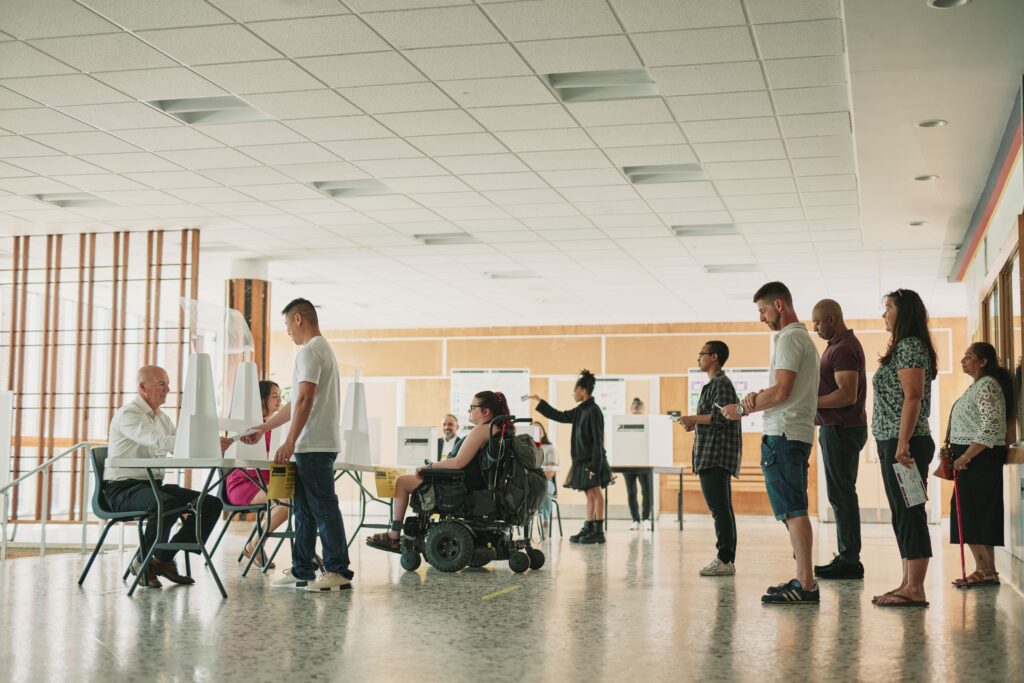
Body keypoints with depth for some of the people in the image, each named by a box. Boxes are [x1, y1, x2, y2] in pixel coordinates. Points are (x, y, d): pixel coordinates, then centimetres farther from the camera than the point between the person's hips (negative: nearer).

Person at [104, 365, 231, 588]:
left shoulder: (162, 418, 17)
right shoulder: (128, 414, -11)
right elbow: (161, 442, -27)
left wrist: (214, 446, -11)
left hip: (154, 485, 8)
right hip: (123, 488, -8)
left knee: (212, 504, -7)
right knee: (167, 504, -39)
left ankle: (164, 559, -1)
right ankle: (142, 561, -13)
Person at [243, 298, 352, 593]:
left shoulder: (310, 351, -10)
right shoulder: (323, 349, 22)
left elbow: (305, 400, -20)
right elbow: (297, 403, 26)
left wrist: (290, 442, -19)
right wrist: (264, 428, 28)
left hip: (314, 446, -10)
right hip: (316, 446, 10)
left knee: (323, 508, -8)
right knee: (304, 508, 12)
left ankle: (339, 572, -6)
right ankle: (301, 571, 16)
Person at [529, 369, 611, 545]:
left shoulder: (594, 411, -14)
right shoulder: (581, 410, 13)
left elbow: (598, 440, -17)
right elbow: (560, 416, 24)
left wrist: (595, 466, -20)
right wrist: (539, 401, 23)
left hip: (592, 462, -9)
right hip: (583, 461, 9)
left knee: (595, 493, -6)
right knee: (590, 495, 11)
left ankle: (599, 531, -4)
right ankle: (589, 528, 15)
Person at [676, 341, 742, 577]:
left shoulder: (721, 383, -9)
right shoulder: (717, 383, 23)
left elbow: (721, 417, -19)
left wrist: (693, 419, -12)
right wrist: (696, 424, 15)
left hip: (715, 456, -11)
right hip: (713, 456, 11)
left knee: (719, 508, -11)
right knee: (721, 508, 10)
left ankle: (725, 560, -11)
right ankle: (726, 559, 12)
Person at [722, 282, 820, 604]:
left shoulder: (790, 338, -10)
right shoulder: (804, 338, 23)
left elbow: (781, 391, -17)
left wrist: (742, 409, -7)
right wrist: (757, 398, 4)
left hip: (782, 435, -11)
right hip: (797, 433, 11)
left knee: (793, 510, -11)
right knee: (795, 510, 11)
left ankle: (805, 584, -12)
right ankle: (803, 580, 14)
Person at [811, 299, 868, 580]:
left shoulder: (844, 348, -16)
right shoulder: (839, 344, 18)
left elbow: (847, 395, -25)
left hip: (842, 429, -11)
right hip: (836, 428, 11)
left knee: (841, 494, -8)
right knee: (841, 494, 13)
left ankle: (850, 561, -4)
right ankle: (847, 557, 18)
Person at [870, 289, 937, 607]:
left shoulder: (910, 347, -10)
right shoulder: (903, 348, 20)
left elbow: (913, 397, -19)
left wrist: (902, 443, -24)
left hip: (904, 444, -11)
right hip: (893, 443, 11)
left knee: (909, 513, -9)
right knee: (904, 514, 11)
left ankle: (915, 590, -8)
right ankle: (908, 584, 16)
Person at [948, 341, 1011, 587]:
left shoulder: (987, 386, -13)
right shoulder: (978, 385, 18)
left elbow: (991, 428, -22)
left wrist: (965, 457, -23)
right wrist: (957, 454, 17)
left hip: (980, 458, -10)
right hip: (970, 459, 10)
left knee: (976, 514, -9)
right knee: (968, 515, 9)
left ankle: (988, 572, -6)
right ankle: (982, 569, 12)